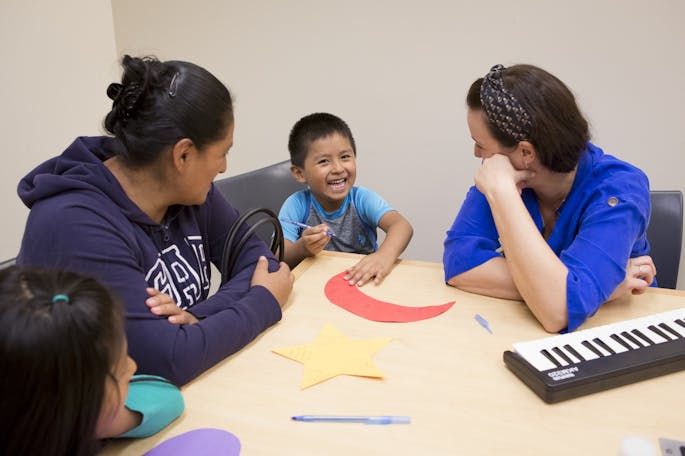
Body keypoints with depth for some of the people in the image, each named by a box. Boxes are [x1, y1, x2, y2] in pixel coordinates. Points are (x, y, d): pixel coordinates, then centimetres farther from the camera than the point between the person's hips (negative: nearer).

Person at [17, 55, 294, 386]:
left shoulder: (188, 187, -4)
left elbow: (256, 257, -2)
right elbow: (167, 361, -28)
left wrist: (200, 318, -18)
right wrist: (264, 302, -15)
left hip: (191, 394, 6)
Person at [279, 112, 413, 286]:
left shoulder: (362, 199, -9)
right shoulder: (296, 205, -9)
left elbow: (402, 226, -25)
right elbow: (277, 260, -13)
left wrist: (384, 256, -46)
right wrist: (303, 248, -34)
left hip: (364, 283, 0)